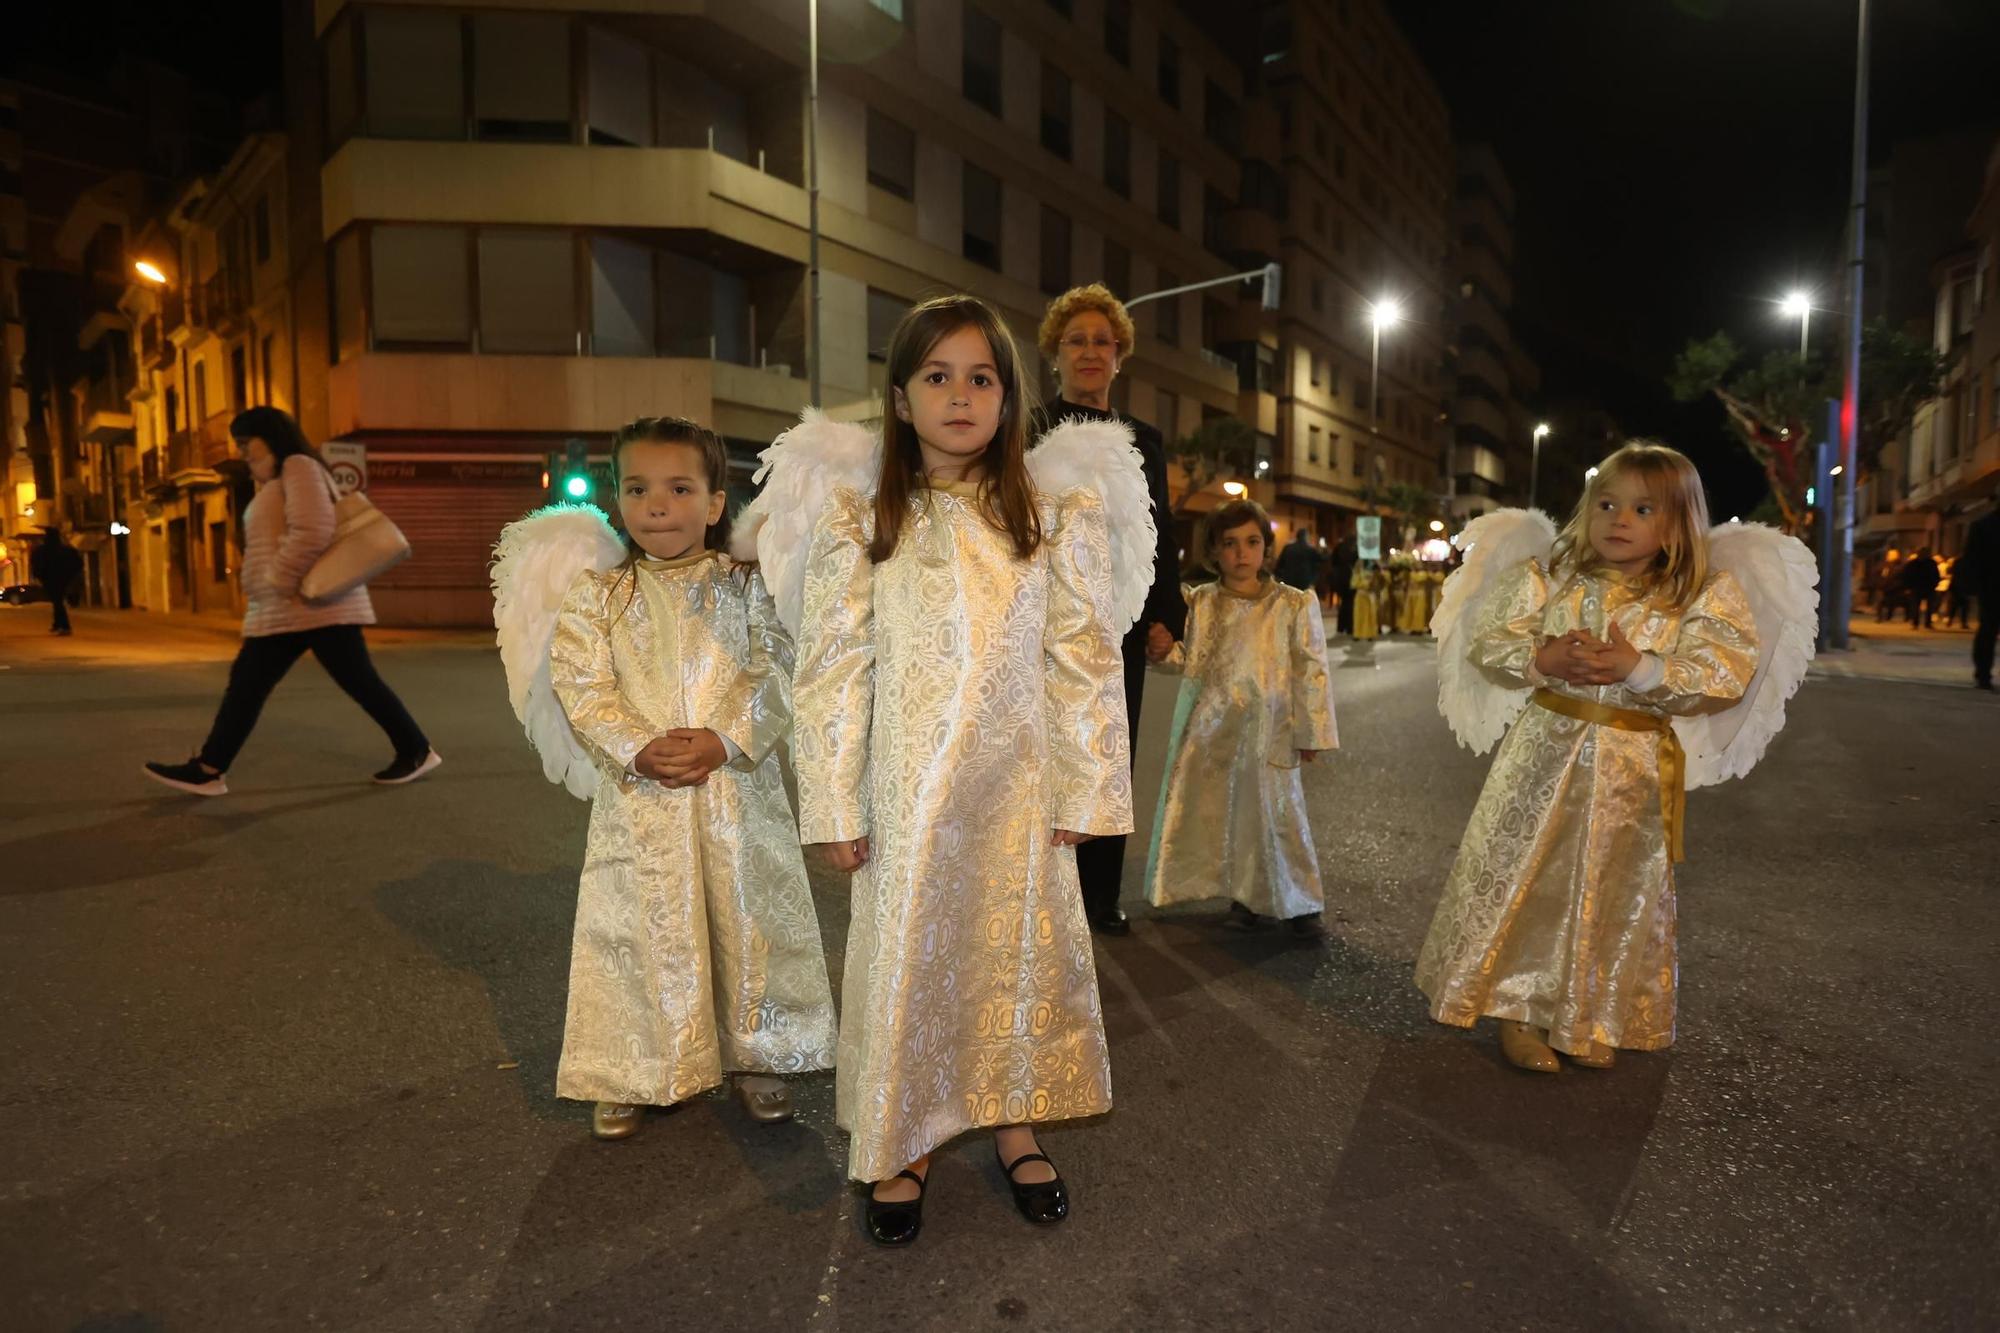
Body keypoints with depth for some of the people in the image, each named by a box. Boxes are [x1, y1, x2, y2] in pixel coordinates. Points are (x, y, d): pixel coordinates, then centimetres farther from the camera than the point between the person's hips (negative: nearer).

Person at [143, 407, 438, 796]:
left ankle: (416, 751, 3)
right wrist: (268, 589, 15)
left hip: (314, 604, -10)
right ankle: (207, 770, 13)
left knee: (359, 681, -6)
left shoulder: (298, 466, -7)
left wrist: (276, 582, -17)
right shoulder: (276, 483, 24)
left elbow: (313, 532, -21)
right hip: (281, 610, 10)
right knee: (245, 685, 9)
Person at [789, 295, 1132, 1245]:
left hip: (1019, 784, 1)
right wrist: (833, 807, -5)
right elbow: (833, 669, -3)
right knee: (905, 955, 9)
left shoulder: (1054, 519, 1)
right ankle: (900, 1144, 30)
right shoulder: (858, 522, -1)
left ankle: (1014, 1123, 35)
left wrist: (1082, 791, -2)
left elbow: (1085, 661, 1)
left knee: (1022, 949, 12)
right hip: (908, 784, -1)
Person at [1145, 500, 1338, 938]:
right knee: (1217, 810, 9)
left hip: (1268, 727, -3)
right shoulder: (1200, 603, 6)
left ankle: (1300, 903, 18)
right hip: (1213, 725, 3)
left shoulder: (1294, 604, -3)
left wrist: (1311, 733, -4)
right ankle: (1248, 897, 27)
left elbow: (1311, 671, -2)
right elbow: (1192, 662, 11)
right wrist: (1165, 651, -11)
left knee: (1277, 811, -2)